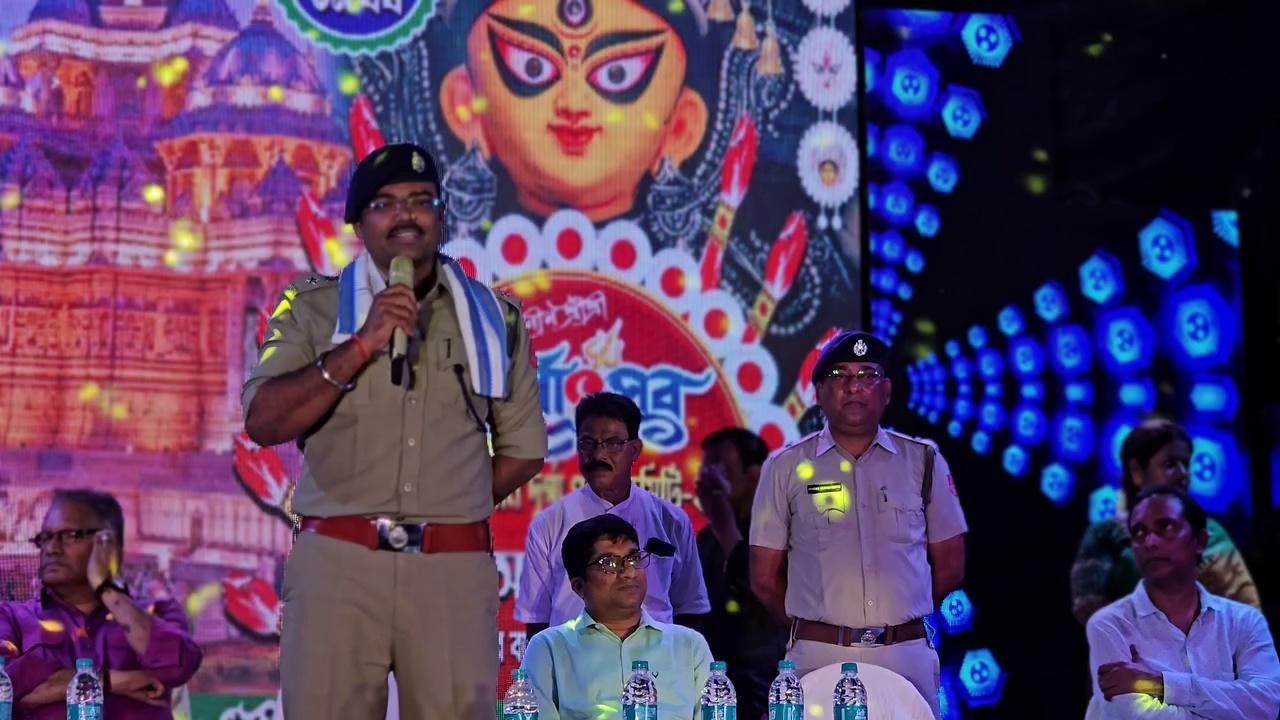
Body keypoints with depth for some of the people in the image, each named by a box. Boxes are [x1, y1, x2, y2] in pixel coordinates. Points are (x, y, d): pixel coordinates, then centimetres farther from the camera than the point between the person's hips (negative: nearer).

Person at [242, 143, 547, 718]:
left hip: (456, 567, 2)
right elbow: (263, 423, -5)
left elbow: (523, 447, 16)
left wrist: (445, 515, 9)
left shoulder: (493, 317, 14)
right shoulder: (313, 308, 8)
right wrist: (361, 346, -12)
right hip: (339, 561, -1)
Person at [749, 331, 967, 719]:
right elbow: (766, 578, 8)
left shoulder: (923, 461, 9)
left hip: (907, 655, 1)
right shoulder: (786, 468, 6)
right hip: (818, 658, -1)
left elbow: (949, 567, 13)